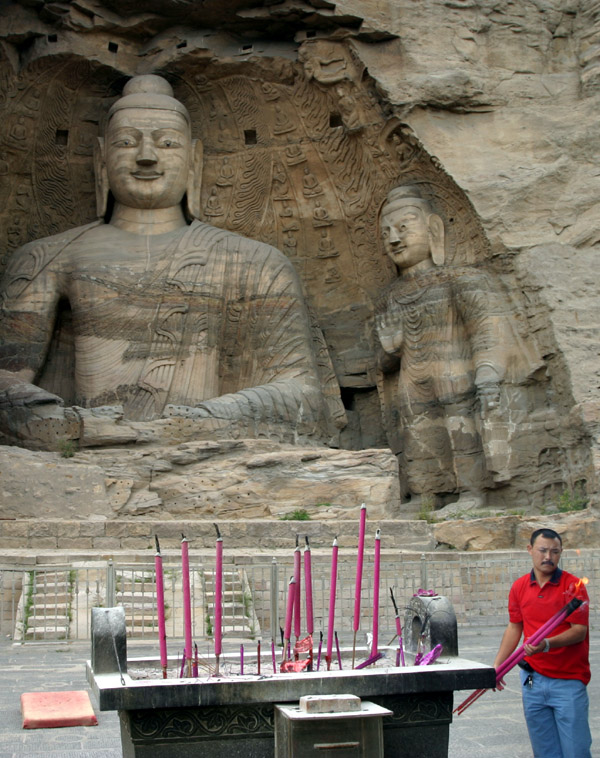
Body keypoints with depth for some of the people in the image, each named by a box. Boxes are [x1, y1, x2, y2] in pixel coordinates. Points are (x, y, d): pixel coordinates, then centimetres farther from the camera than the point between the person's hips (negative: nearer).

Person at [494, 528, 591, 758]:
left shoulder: (573, 585, -8)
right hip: (533, 679, 4)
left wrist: (548, 644, -29)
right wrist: (497, 665, 9)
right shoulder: (519, 587, 6)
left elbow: (579, 631, -13)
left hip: (568, 681, -4)